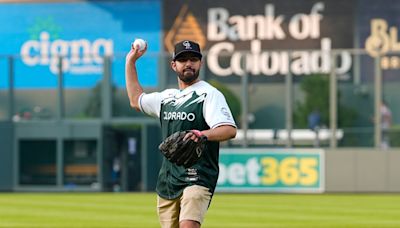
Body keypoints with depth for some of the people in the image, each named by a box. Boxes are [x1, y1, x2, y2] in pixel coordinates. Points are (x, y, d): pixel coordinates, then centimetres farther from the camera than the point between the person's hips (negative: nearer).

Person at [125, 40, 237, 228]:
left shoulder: (210, 94, -4)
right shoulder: (167, 97, 18)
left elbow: (230, 130, -18)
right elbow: (136, 100, 35)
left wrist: (204, 134, -38)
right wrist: (130, 61, 33)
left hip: (198, 178, -7)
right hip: (167, 182, 8)